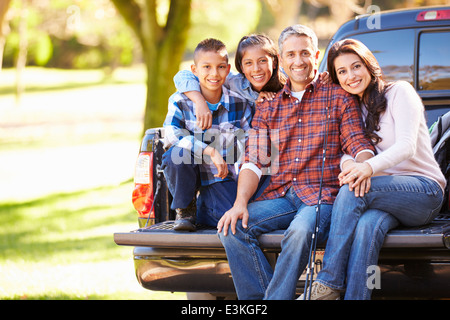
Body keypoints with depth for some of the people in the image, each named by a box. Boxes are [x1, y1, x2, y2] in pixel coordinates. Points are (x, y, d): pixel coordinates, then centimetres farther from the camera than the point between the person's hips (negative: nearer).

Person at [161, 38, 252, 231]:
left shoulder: (239, 104, -2)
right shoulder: (180, 101, -8)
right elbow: (171, 136, -25)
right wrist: (210, 151, -36)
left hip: (221, 177, 1)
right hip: (187, 173, -1)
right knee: (178, 152, -35)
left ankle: (203, 207, 12)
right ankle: (185, 209, -8)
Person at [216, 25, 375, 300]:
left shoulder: (338, 97, 9)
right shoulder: (268, 107, 18)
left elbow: (359, 144, -1)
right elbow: (254, 161, 10)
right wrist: (240, 203, -9)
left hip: (323, 195, -4)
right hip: (280, 196, 4)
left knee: (300, 231, -36)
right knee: (232, 228, -22)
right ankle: (258, 299, -18)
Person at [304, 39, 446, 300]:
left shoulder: (399, 92, -1)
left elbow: (407, 146, -15)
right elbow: (347, 152, 5)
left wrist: (369, 167, -35)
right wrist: (350, 164, -22)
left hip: (424, 190, -4)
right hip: (387, 197, 4)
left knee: (353, 190, -31)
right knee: (368, 225, -33)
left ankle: (328, 284, -32)